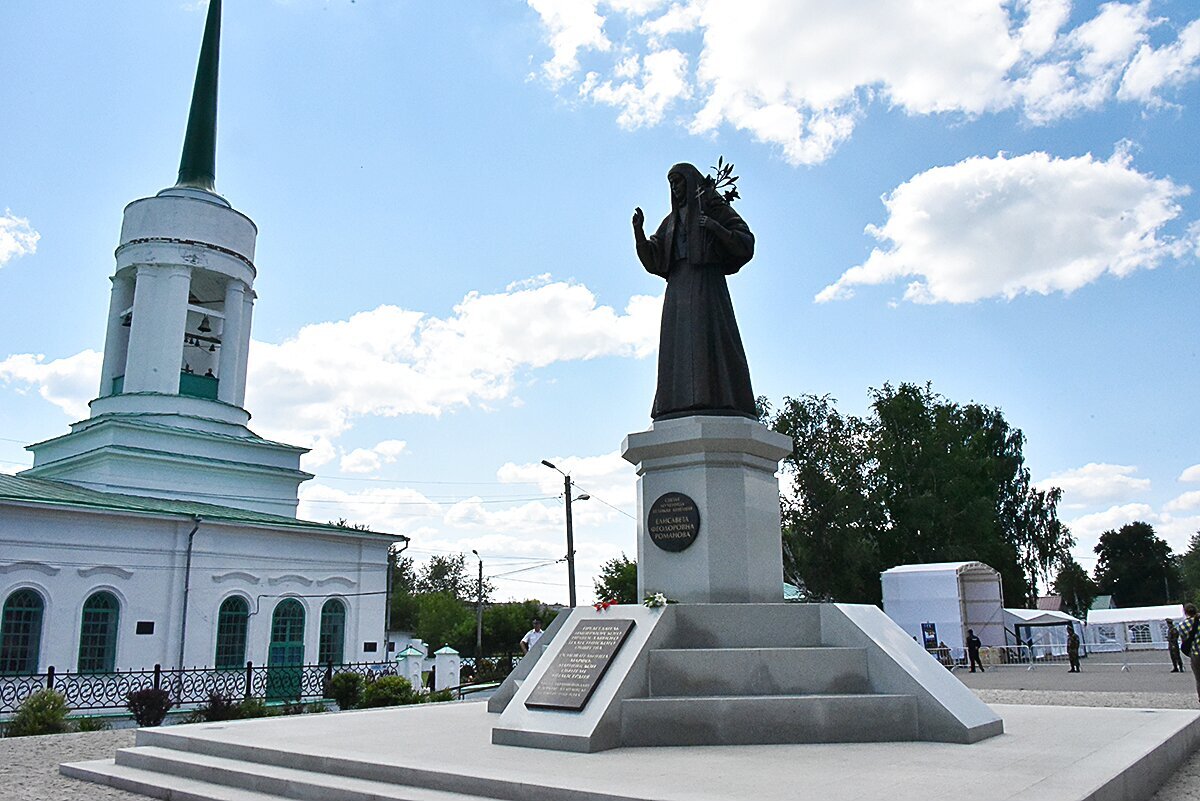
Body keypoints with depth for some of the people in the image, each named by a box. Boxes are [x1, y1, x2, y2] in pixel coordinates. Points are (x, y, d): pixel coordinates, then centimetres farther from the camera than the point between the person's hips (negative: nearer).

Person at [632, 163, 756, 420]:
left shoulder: (716, 208, 12)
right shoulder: (672, 221, 28)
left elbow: (745, 243, 1)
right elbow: (652, 259, 18)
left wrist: (716, 227, -16)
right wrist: (638, 230, 1)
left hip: (707, 283, -6)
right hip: (678, 287, 6)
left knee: (710, 340, -21)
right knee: (679, 348, -9)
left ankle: (720, 408, -28)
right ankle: (681, 412, -17)